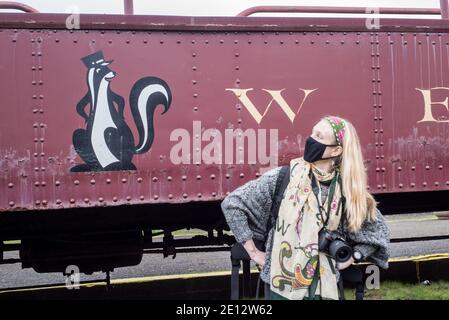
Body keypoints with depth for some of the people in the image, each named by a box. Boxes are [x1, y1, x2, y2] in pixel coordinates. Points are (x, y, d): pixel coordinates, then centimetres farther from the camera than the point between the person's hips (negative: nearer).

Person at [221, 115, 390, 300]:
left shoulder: (347, 189, -3)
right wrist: (254, 252, -5)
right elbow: (232, 203, -6)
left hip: (326, 285, 2)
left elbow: (378, 231, 12)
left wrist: (351, 258, 2)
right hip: (282, 284, -2)